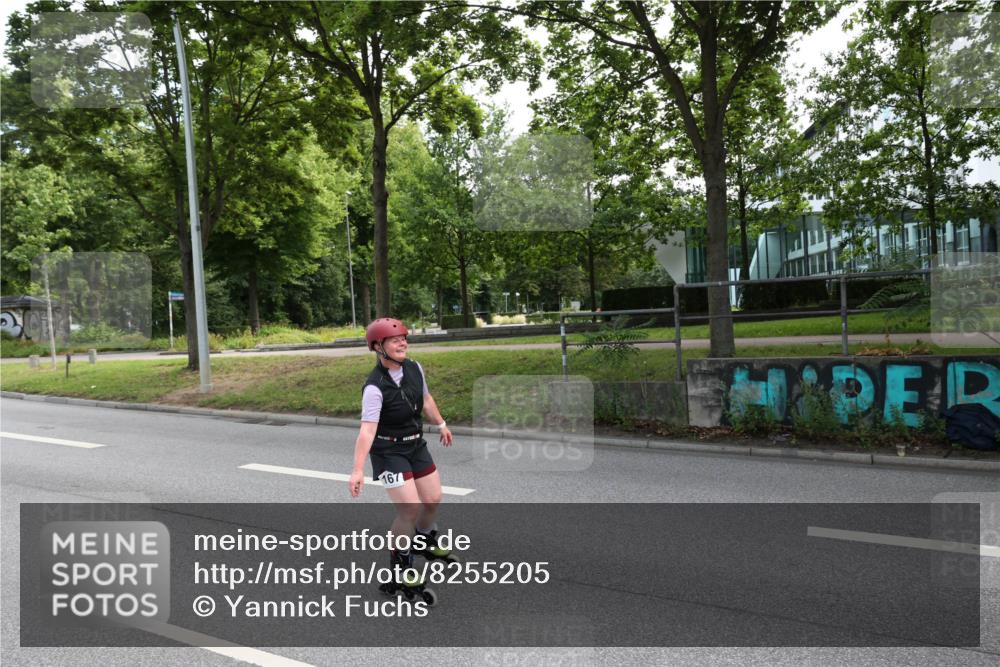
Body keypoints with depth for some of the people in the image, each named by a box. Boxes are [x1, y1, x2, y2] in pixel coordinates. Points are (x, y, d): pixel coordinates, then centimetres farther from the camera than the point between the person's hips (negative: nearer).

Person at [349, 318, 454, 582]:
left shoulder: (414, 368, -5)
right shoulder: (375, 387, -26)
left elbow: (426, 399, 13)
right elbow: (367, 430, -33)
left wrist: (441, 425, 25)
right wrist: (358, 470, -40)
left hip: (416, 445, 7)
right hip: (389, 452, -7)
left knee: (433, 499, 14)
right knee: (410, 508, -12)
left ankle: (425, 541, 44)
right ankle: (400, 562, 13)